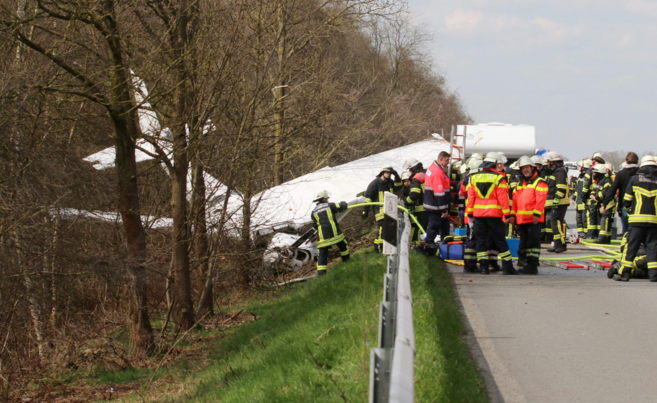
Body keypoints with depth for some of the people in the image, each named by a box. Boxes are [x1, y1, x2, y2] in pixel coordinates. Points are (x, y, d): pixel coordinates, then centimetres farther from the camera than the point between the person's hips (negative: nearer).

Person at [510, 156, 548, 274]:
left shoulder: (539, 182, -4)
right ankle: (526, 264, 19)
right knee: (524, 242, 12)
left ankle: (532, 266, -8)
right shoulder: (519, 184, 20)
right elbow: (515, 200, 20)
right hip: (521, 219, 8)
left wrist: (537, 214, -21)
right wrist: (513, 215, 13)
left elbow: (541, 199, -13)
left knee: (533, 241, -8)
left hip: (533, 219, -8)